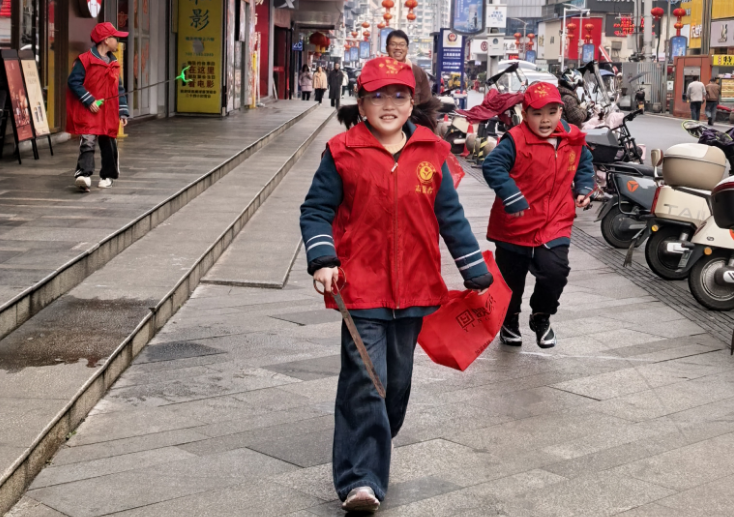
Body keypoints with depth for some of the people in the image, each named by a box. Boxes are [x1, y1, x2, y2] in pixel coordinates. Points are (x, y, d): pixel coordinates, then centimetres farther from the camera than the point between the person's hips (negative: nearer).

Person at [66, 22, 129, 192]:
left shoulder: (114, 63, 13)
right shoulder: (85, 60, -8)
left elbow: (119, 89, 16)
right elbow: (73, 82, -11)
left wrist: (123, 112, 11)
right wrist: (89, 101, -16)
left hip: (109, 112, 6)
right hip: (89, 112, -6)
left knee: (108, 144, 12)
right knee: (88, 142, -16)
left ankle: (108, 175, 25)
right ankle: (83, 175, -23)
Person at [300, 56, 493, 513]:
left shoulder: (431, 154, 4)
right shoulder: (343, 153, -4)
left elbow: (451, 217, 9)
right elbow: (316, 210, 0)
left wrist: (477, 275, 9)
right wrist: (323, 260, -15)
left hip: (413, 290, 4)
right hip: (362, 289, -4)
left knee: (398, 381, 16)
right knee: (364, 381, -10)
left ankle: (373, 449, 38)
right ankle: (361, 480, -7)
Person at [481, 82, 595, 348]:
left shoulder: (573, 139, 0)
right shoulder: (515, 140, -17)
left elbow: (584, 163, 20)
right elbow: (492, 166, -27)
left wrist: (583, 189, 6)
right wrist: (511, 198, -31)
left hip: (555, 225, 2)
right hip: (515, 226, -2)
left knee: (555, 271, -17)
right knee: (511, 279, 13)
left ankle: (542, 316, 13)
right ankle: (509, 322, 41)